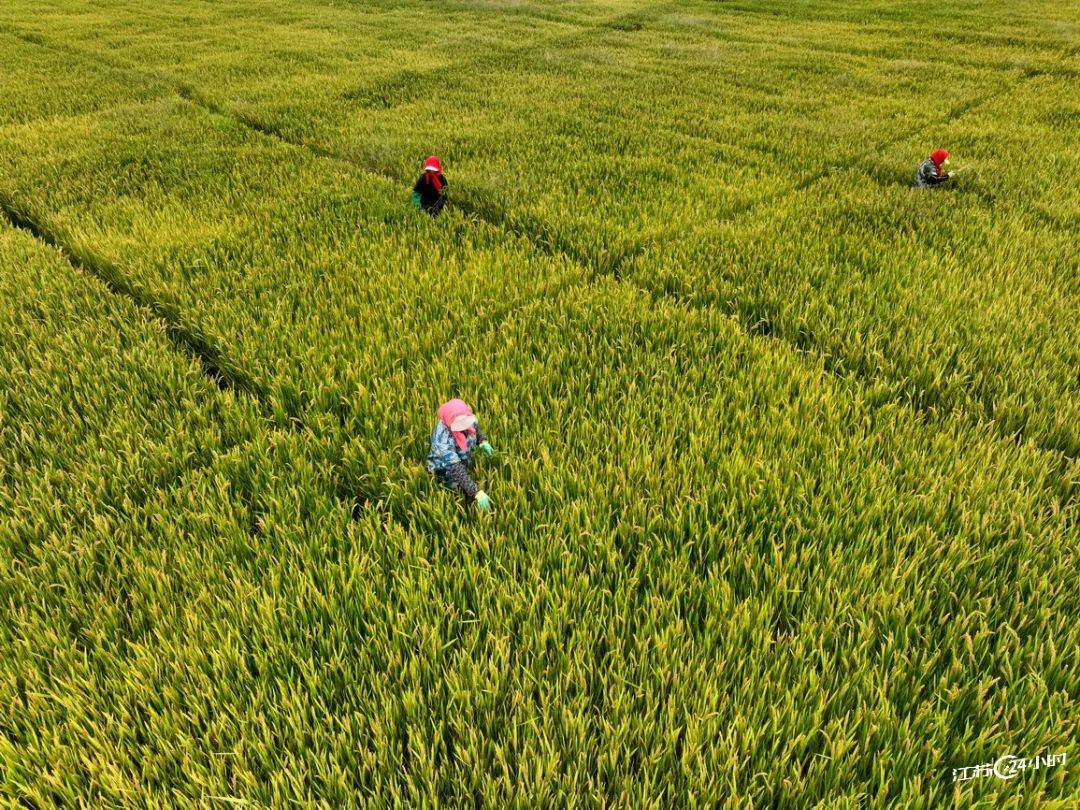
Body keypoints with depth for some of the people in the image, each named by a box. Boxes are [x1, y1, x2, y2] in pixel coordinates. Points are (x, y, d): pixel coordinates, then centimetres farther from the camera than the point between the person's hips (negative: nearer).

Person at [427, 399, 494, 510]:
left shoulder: (464, 417, -26)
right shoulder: (443, 441, -43)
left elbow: (475, 427, 1)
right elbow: (457, 471, -43)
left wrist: (482, 441, -17)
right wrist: (477, 492, -49)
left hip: (465, 462, 6)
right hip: (446, 471, -5)